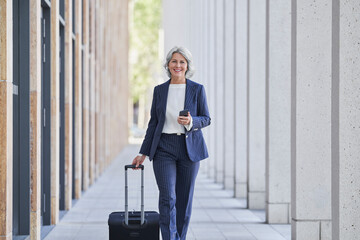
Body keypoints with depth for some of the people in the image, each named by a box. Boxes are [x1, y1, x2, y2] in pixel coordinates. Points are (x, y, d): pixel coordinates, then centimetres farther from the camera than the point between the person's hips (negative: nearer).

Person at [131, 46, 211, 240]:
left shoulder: (197, 89, 3)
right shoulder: (159, 90, 7)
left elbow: (206, 119, 4)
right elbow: (153, 123, 10)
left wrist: (191, 122, -19)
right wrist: (143, 153, 7)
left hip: (189, 148, 0)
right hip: (164, 148, 0)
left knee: (184, 199, 5)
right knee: (167, 197, -12)